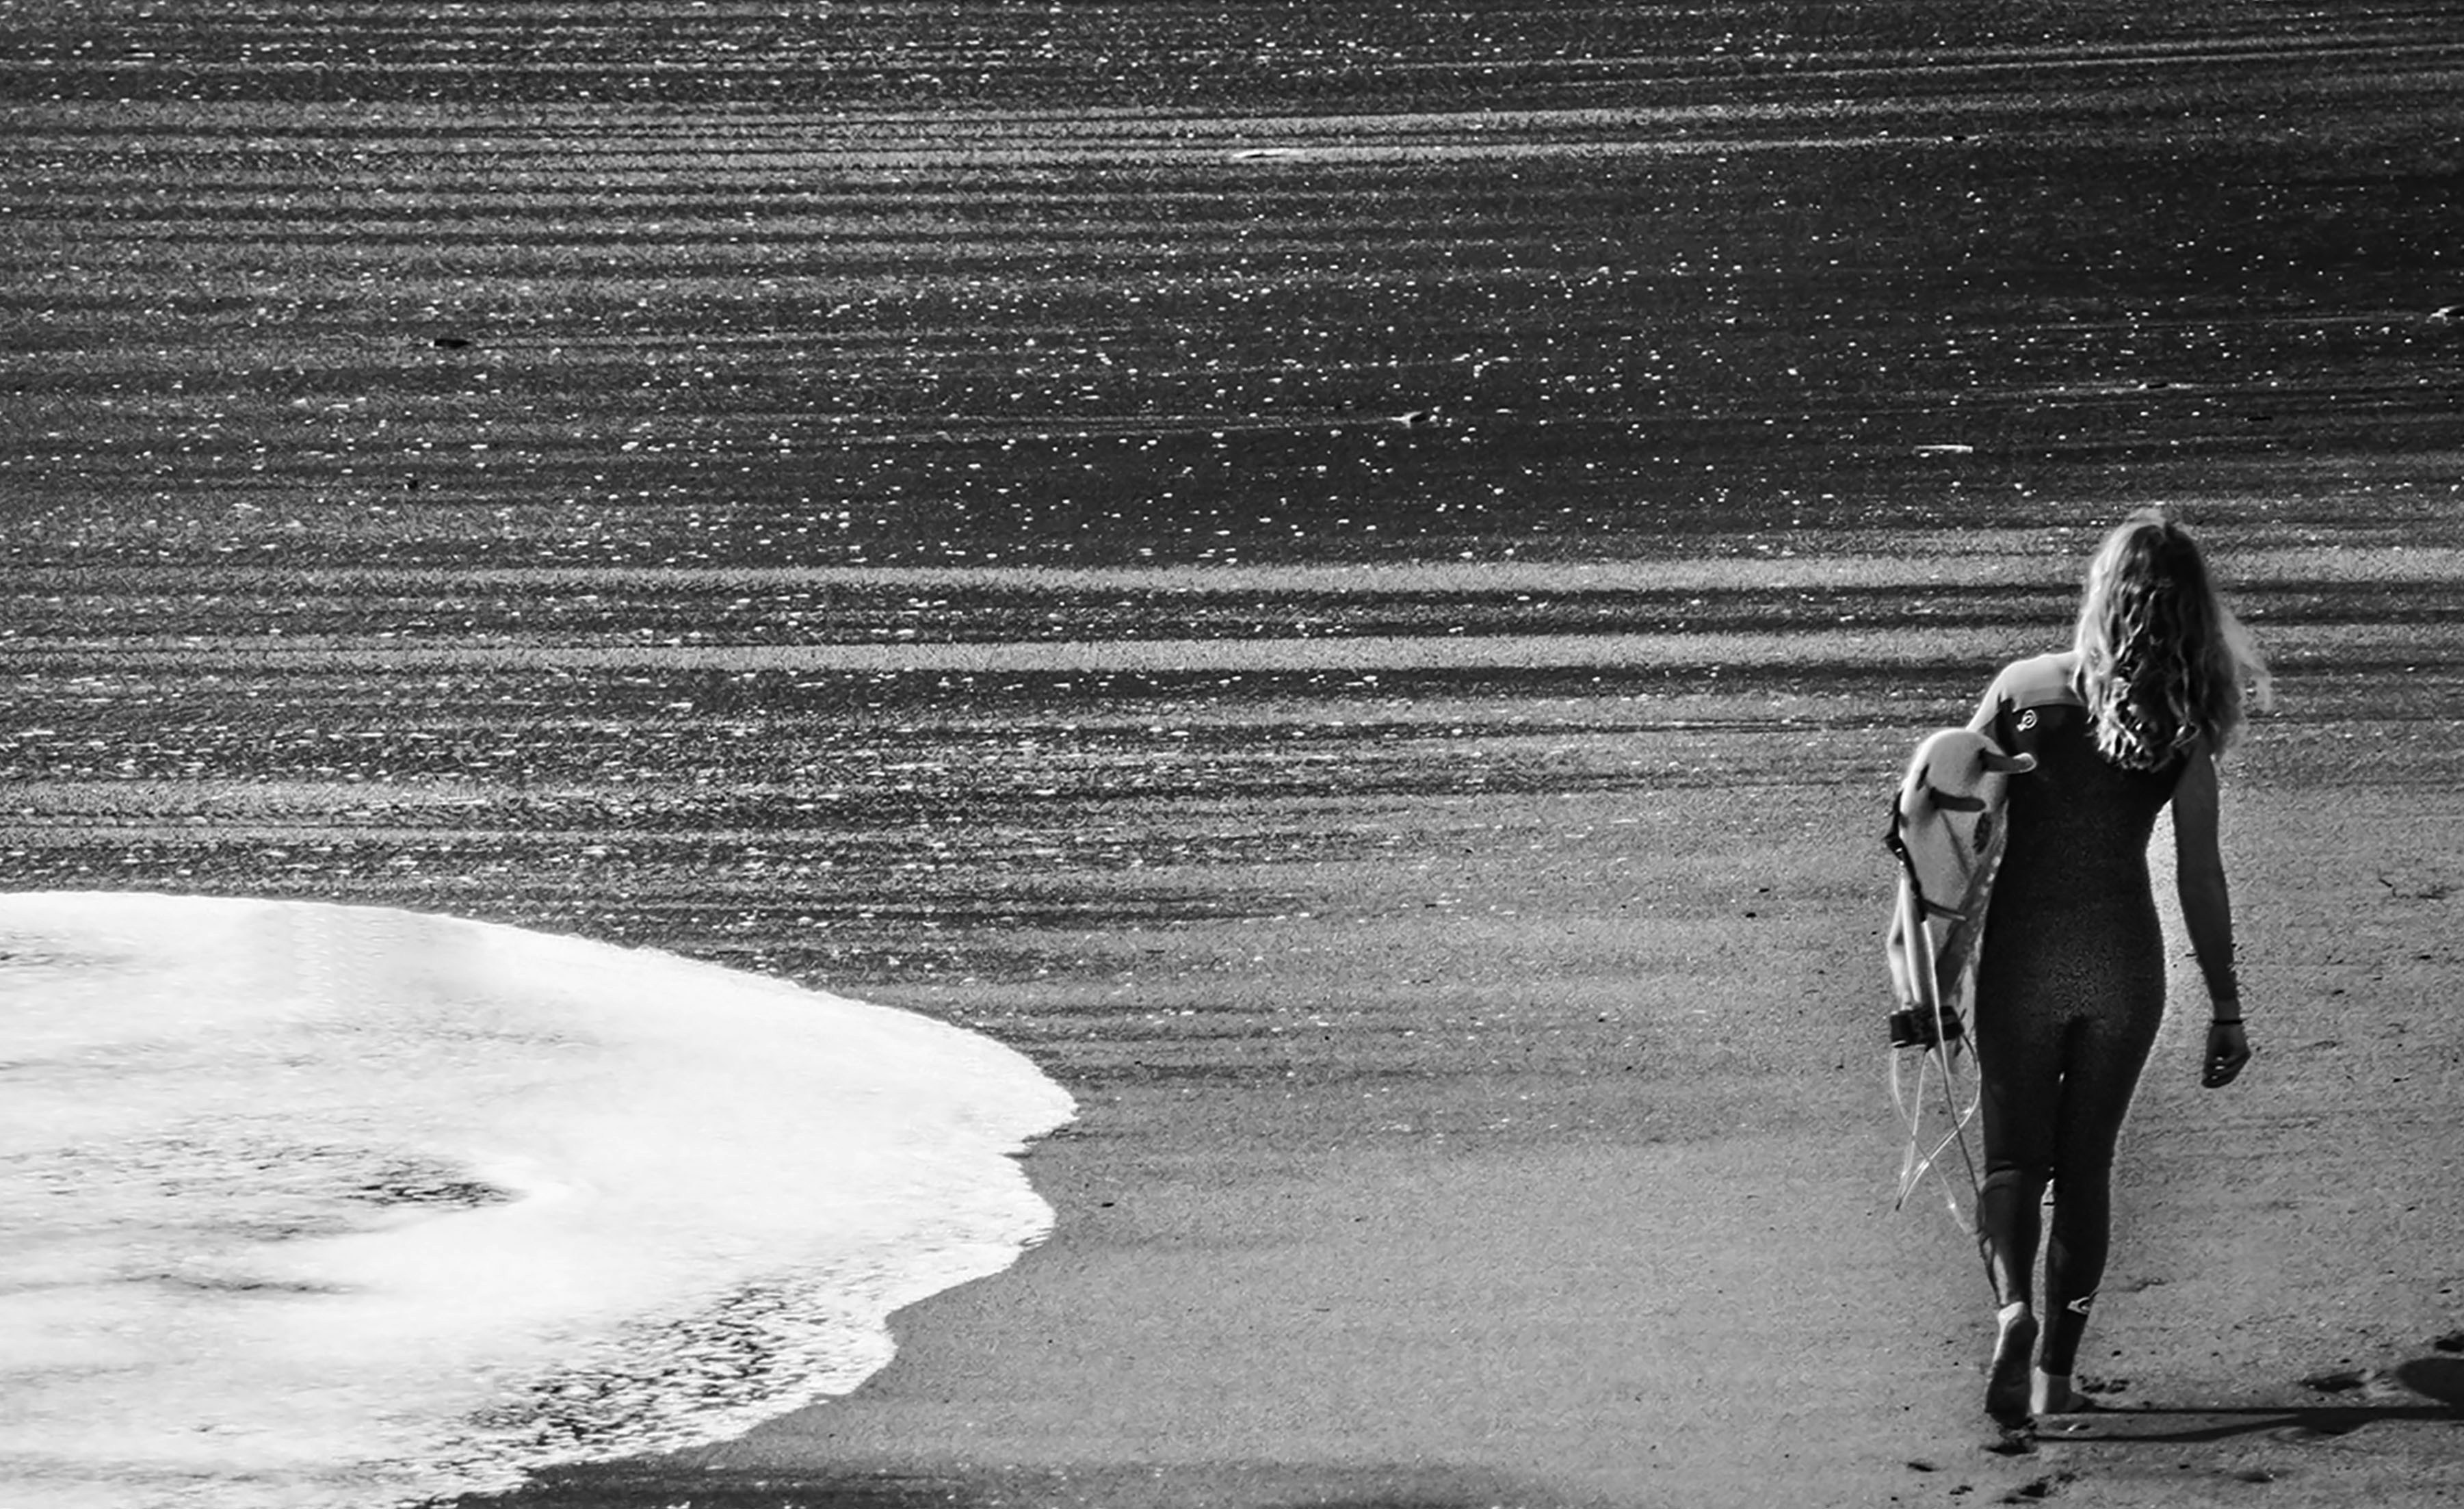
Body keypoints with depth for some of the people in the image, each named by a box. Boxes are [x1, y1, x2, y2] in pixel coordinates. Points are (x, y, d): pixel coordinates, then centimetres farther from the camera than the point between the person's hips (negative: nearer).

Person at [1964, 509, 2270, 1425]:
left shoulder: (2025, 687, -4)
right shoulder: (2184, 725, -4)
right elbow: (2199, 878, -4)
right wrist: (2226, 1011, 3)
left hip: (2022, 953, -1)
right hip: (2124, 960, 1)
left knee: (2012, 1158, 8)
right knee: (2086, 1167, 14)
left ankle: (2014, 1310, -20)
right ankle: (2056, 1371, 13)